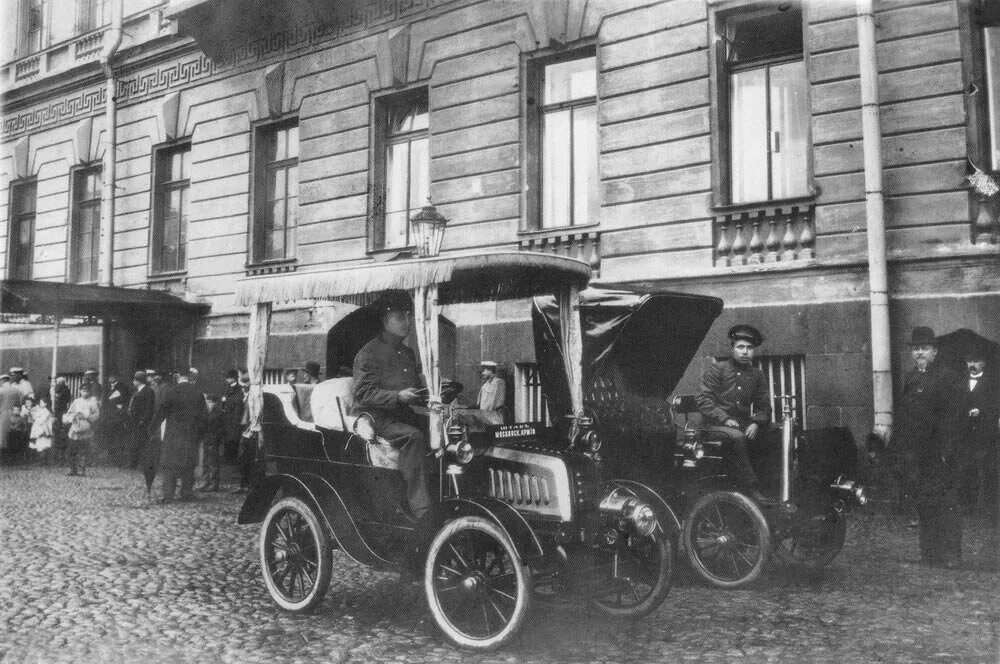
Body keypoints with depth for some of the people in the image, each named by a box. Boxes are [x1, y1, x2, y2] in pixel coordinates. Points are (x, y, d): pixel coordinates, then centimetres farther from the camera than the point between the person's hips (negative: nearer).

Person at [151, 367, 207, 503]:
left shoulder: (171, 392, -8)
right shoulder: (198, 394, 1)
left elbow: (161, 412, -4)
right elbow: (202, 417, 5)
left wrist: (153, 426, 9)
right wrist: (199, 435, 12)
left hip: (173, 433, -3)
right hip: (191, 434, 3)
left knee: (169, 464, 3)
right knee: (188, 464, 11)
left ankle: (168, 494, -3)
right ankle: (187, 493, 14)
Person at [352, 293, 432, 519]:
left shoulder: (407, 353, 21)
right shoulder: (369, 353, -3)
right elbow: (364, 393, -13)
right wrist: (398, 396, -25)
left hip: (402, 415, 7)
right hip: (373, 418, -7)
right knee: (414, 437, -34)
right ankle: (421, 509, -38)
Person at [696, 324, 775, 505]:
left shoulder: (757, 375, 17)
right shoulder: (716, 370, 4)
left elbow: (763, 406, 14)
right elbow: (703, 400, -5)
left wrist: (756, 423, -7)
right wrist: (725, 419, -18)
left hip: (744, 425, 5)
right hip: (716, 424, -5)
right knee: (736, 437, -36)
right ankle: (752, 489, -36)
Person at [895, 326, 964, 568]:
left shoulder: (948, 377, -4)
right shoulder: (908, 379, 16)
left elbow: (953, 416, -11)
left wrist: (947, 451, -17)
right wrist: (901, 447, 11)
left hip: (938, 454, -6)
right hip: (914, 453, 6)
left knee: (946, 504, -2)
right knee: (923, 506, 9)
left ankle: (951, 555, 4)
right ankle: (930, 554, 17)